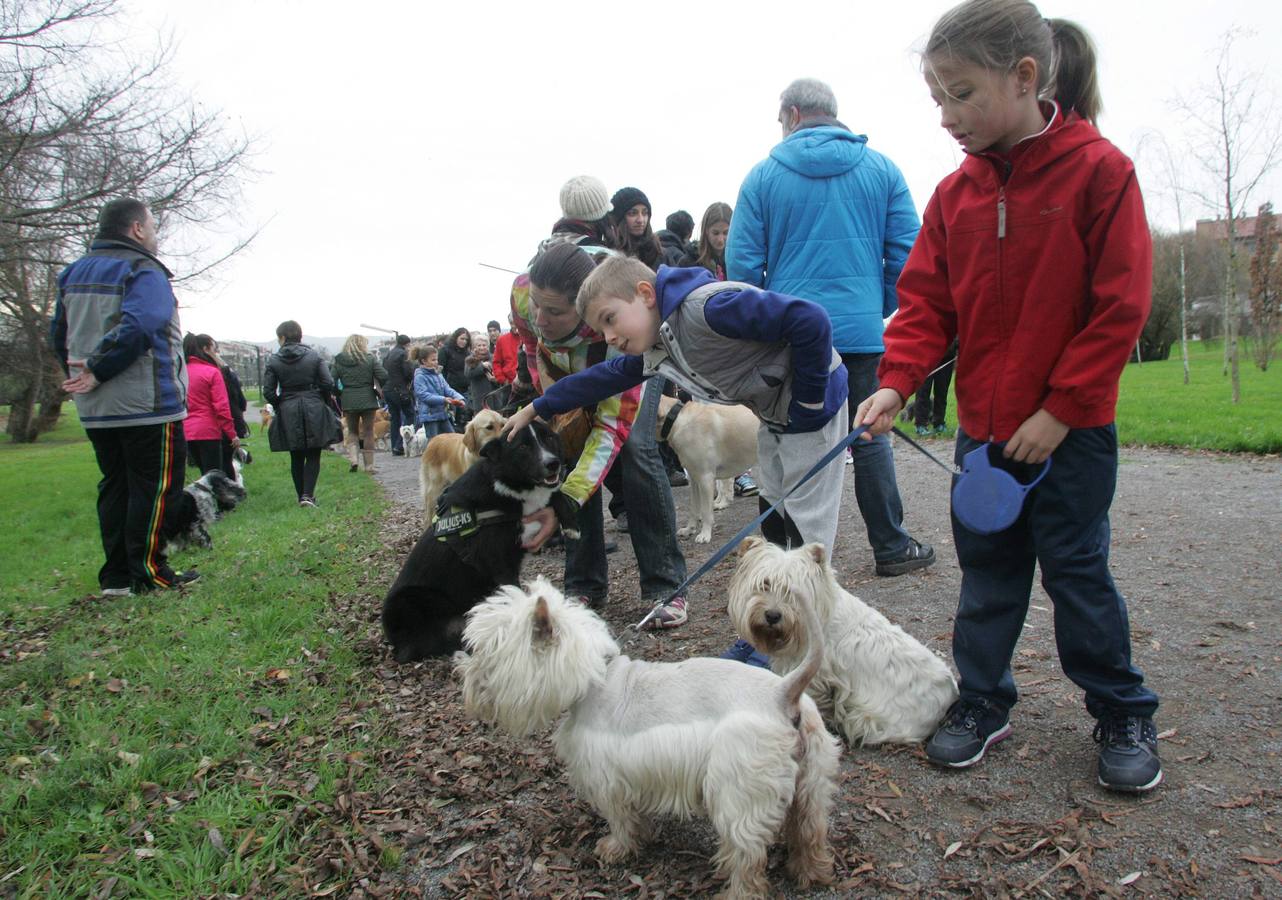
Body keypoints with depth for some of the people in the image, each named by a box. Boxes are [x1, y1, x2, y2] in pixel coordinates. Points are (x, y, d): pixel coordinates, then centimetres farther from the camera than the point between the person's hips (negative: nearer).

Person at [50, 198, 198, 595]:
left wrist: (80, 375, 18)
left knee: (115, 486, 14)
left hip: (95, 410, 8)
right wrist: (98, 372, -18)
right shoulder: (144, 271, -11)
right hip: (148, 406, -8)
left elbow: (58, 336, 19)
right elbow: (136, 328, -26)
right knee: (155, 487, 1)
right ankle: (148, 573, 5)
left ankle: (116, 576, 17)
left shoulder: (74, 274, 15)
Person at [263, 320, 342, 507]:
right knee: (313, 456, 4)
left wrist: (279, 406, 12)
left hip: (288, 413, 1)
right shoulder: (314, 356, -2)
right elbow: (328, 383, -7)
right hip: (314, 410, -1)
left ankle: (302, 496, 16)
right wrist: (324, 402, 9)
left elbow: (268, 392, -5)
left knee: (296, 458, 11)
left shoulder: (274, 361, -2)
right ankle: (308, 495, -9)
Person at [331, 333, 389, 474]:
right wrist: (378, 389, 8)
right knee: (368, 432, 8)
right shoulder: (370, 358, -3)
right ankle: (369, 466, 9)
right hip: (367, 399, -1)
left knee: (352, 431, 18)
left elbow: (332, 381, -3)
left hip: (348, 401, 1)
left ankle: (353, 459, -3)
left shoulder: (339, 360, 2)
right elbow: (383, 376, -10)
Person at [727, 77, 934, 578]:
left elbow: (741, 262, -1)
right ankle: (891, 547, 18)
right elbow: (906, 250, 3)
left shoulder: (764, 175, 1)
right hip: (860, 330, 1)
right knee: (870, 438, 10)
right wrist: (882, 308, 15)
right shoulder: (881, 168, 5)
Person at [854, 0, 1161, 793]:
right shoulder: (956, 192, 3)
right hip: (983, 424, 5)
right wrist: (897, 382, -13)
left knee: (1077, 570, 6)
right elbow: (928, 301, 3)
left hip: (1070, 427, -4)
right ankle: (983, 703, 28)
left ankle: (1124, 714, 27)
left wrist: (1060, 408, -15)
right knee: (987, 568, 13)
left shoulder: (1099, 170, -11)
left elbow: (1121, 306, -12)